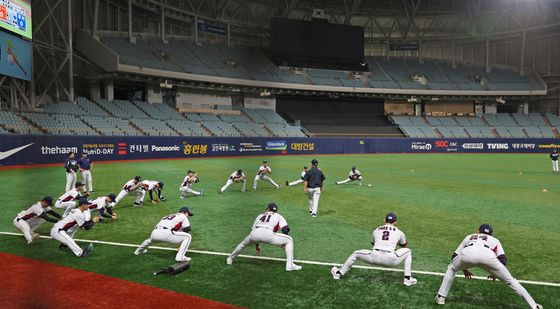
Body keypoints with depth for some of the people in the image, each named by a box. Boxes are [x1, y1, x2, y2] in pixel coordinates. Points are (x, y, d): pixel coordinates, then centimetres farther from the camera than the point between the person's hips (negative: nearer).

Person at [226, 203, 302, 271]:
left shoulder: (260, 215, 37)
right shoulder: (278, 216, 27)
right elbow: (285, 229, 11)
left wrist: (257, 245, 50)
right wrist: (283, 243, 24)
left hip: (254, 233, 4)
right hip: (267, 233, -4)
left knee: (243, 243, 36)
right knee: (289, 240, 13)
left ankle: (230, 259, 46)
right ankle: (289, 265, 3)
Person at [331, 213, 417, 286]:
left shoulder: (376, 230, 23)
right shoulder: (399, 232, 18)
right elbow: (404, 245, 40)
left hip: (374, 257, 1)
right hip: (390, 259, -1)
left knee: (356, 254, 29)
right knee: (408, 251, 27)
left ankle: (338, 273, 32)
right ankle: (407, 279, 17)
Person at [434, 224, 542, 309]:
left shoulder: (469, 237, 43)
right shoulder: (494, 240, 40)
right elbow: (503, 260, 21)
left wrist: (464, 270, 51)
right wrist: (495, 273, 37)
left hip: (467, 253, 1)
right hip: (487, 255, -1)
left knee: (451, 269, 31)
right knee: (510, 280, 19)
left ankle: (441, 297, 27)